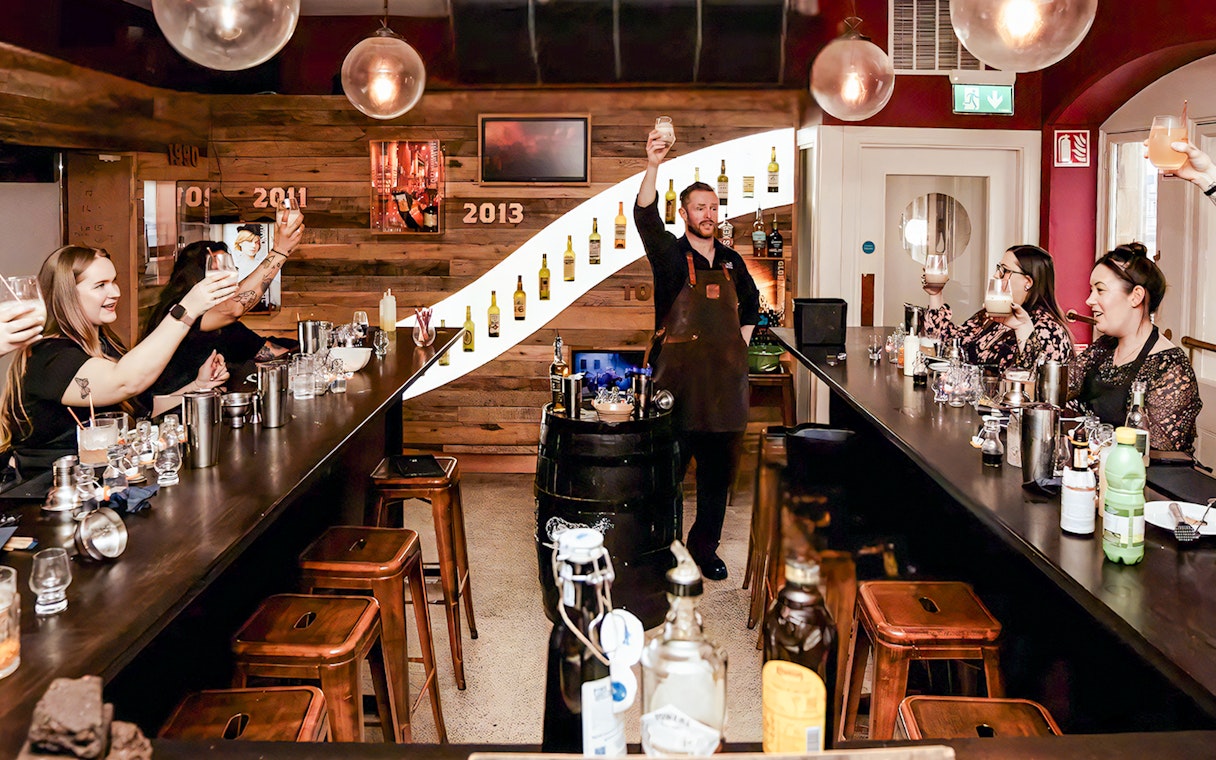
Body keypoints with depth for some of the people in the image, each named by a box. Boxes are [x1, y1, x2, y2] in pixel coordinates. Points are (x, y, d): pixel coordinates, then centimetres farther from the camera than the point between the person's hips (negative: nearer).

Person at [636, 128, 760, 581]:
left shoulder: (731, 261, 13)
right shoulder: (670, 255, -2)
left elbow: (751, 302, 28)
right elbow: (645, 216, -21)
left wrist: (740, 343, 14)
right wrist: (653, 166, -34)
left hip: (725, 379, 5)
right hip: (678, 376, -5)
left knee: (718, 470, 9)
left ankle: (705, 545, 22)